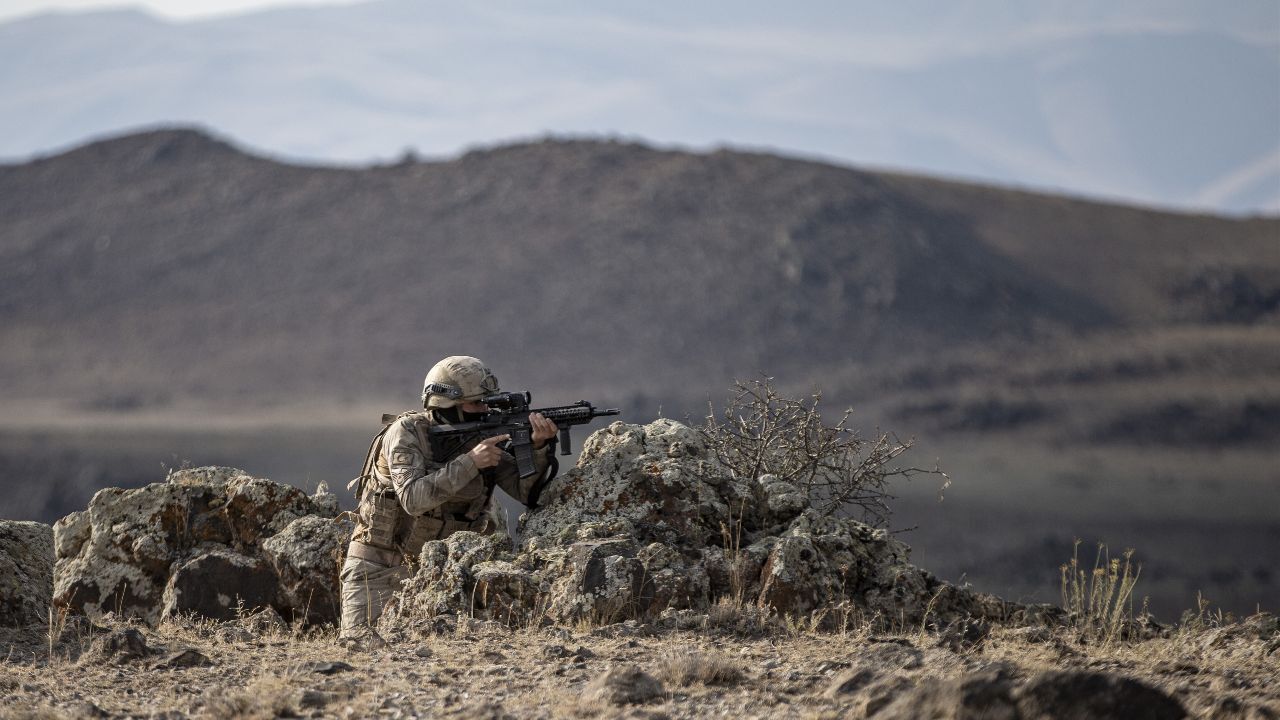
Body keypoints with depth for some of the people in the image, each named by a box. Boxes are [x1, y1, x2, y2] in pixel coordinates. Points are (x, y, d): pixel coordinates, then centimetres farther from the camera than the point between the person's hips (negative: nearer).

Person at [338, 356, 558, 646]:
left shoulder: (482, 436, -4)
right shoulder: (406, 432, -18)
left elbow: (526, 490, -10)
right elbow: (413, 499, -33)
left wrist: (539, 447, -28)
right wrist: (469, 462, -36)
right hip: (379, 564, -4)